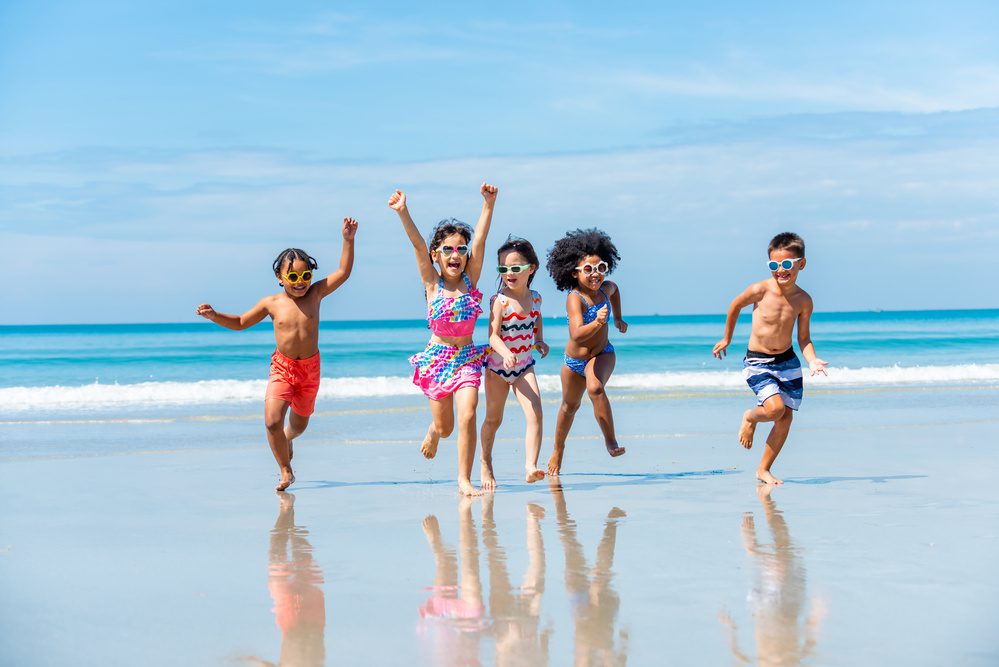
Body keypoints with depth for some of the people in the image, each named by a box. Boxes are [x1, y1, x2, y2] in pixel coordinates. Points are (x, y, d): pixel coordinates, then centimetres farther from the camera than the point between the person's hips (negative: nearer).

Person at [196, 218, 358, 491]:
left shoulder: (315, 294, -4)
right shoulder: (271, 303, -5)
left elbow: (343, 272, -10)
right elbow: (240, 323, 9)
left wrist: (348, 241, -19)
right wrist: (214, 316, -4)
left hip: (310, 368, 1)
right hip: (282, 367, -1)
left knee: (300, 422, 18)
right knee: (272, 421, -18)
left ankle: (286, 441, 55)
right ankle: (286, 471, 1)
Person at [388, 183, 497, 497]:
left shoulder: (470, 279, -1)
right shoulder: (432, 283, -4)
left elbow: (480, 239, -11)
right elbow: (418, 245, -17)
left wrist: (489, 203, -21)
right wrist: (403, 214, -30)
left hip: (467, 357, 1)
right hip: (437, 357, -1)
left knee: (468, 415, -18)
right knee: (444, 426, 8)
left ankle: (464, 479, -7)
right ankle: (433, 432, 46)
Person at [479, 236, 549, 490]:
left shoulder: (535, 298, -2)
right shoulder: (500, 301, -17)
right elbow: (493, 334, -24)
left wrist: (540, 341, 2)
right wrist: (505, 353, -43)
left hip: (524, 365, 3)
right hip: (498, 365, -3)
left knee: (535, 413, -17)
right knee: (493, 419, 12)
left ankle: (530, 466, -21)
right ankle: (486, 463, 34)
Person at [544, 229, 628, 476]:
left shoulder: (606, 288, -11)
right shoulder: (575, 298, -30)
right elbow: (577, 334, -43)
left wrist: (618, 319, 19)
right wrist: (598, 322, -57)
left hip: (602, 354, 2)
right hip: (575, 360, -2)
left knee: (595, 387, -32)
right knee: (570, 406, 20)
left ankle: (610, 440, -25)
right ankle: (558, 450, 45)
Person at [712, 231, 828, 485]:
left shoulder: (803, 300, -7)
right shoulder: (760, 290, -16)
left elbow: (804, 338, 2)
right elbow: (735, 305, 3)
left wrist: (812, 360, -17)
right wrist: (727, 338, 13)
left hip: (788, 362, 4)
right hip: (757, 362, -4)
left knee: (786, 417, 2)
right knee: (775, 408, -23)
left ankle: (763, 470, 18)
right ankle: (750, 418, 14)